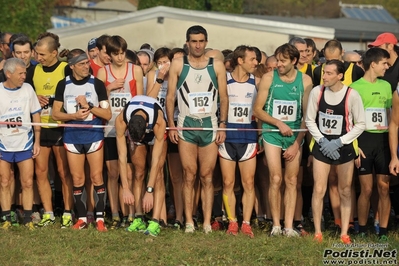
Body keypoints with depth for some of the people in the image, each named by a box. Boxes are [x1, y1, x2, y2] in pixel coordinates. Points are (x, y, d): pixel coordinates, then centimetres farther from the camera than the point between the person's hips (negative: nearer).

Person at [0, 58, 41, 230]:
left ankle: (28, 219, 7)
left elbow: (36, 115, 5)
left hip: (25, 144, 1)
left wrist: (37, 141, 3)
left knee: (27, 183, 0)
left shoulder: (27, 89, -2)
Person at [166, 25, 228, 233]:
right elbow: (170, 97, 5)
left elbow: (224, 98, 8)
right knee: (189, 175, -1)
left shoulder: (217, 66, 7)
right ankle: (189, 221, 2)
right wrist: (171, 126, -2)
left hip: (210, 125, 1)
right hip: (186, 125, -1)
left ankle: (207, 222, 2)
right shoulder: (178, 65, 4)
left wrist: (222, 126, 1)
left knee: (207, 176, 1)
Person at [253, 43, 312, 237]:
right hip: (272, 133, -1)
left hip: (295, 135, 1)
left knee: (291, 181, 1)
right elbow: (257, 110, 1)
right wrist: (279, 123, -10)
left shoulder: (305, 81, 0)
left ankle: (289, 226, 3)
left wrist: (297, 143, -3)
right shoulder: (269, 78, -2)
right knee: (276, 179, -8)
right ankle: (276, 224, 1)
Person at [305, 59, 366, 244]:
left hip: (344, 147, -1)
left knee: (345, 192, 7)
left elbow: (360, 124, -6)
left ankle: (344, 234, 14)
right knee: (319, 190, -4)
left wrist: (338, 142, -12)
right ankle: (317, 232, 5)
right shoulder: (317, 92, -7)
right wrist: (321, 140, -10)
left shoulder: (352, 95, -14)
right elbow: (310, 120, 2)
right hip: (321, 146, 1)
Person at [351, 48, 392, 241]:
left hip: (383, 140, 4)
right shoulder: (356, 87, -4)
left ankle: (383, 232, 7)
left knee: (384, 188, 1)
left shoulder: (386, 86, 12)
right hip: (364, 139, -4)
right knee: (366, 189, -2)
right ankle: (362, 231, 9)